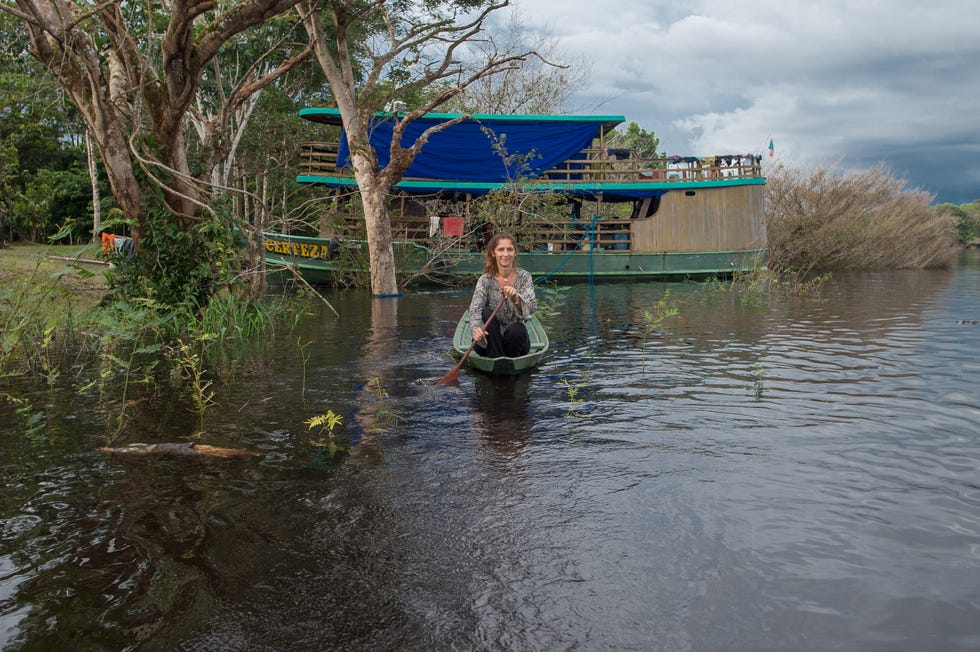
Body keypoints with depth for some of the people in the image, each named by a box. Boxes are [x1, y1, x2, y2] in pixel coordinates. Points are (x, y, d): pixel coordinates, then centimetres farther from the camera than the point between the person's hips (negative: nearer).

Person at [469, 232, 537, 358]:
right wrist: (476, 328, -42)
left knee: (516, 330, -32)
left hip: (515, 339, 0)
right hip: (491, 340, 0)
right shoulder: (486, 280, -7)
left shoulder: (524, 277, -4)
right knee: (486, 314, -26)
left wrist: (516, 298, -39)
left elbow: (532, 307, -17)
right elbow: (475, 309, -20)